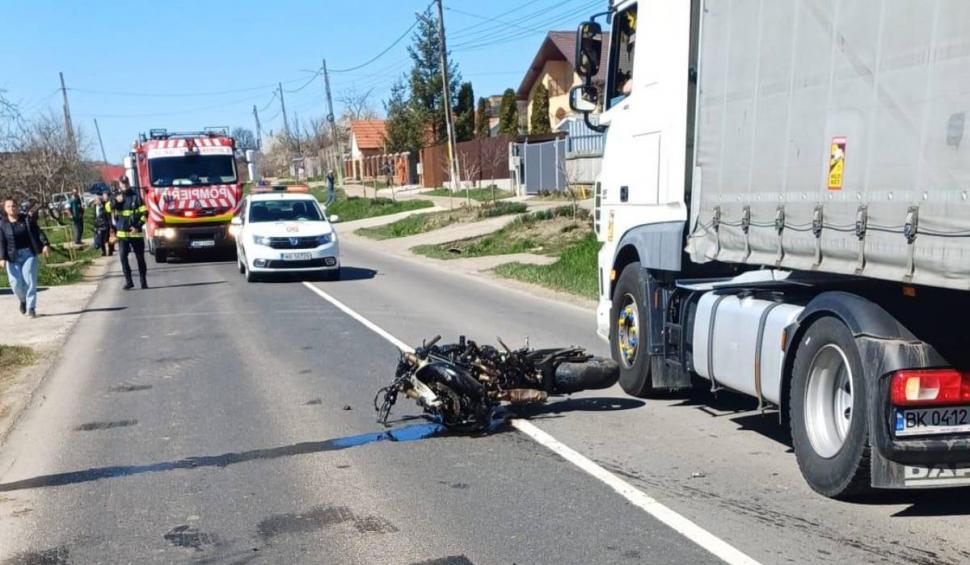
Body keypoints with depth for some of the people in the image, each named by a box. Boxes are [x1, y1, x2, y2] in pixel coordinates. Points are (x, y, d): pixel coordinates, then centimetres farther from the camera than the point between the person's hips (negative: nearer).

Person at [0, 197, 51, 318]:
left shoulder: (27, 218, 2)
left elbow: (38, 232, 1)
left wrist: (45, 245, -12)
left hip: (29, 254, -1)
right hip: (13, 257, 1)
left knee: (29, 280, -7)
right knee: (16, 283, -3)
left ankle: (31, 308, -1)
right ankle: (23, 300, 28)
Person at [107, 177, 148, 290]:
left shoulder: (136, 196, 1)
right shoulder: (116, 196, 9)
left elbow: (144, 213, -3)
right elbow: (108, 208, -4)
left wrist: (138, 226, -12)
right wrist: (116, 201, -20)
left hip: (135, 232, -2)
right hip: (122, 233, 2)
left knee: (140, 258, 4)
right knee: (123, 257, -8)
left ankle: (144, 282, 12)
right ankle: (128, 281, -1)